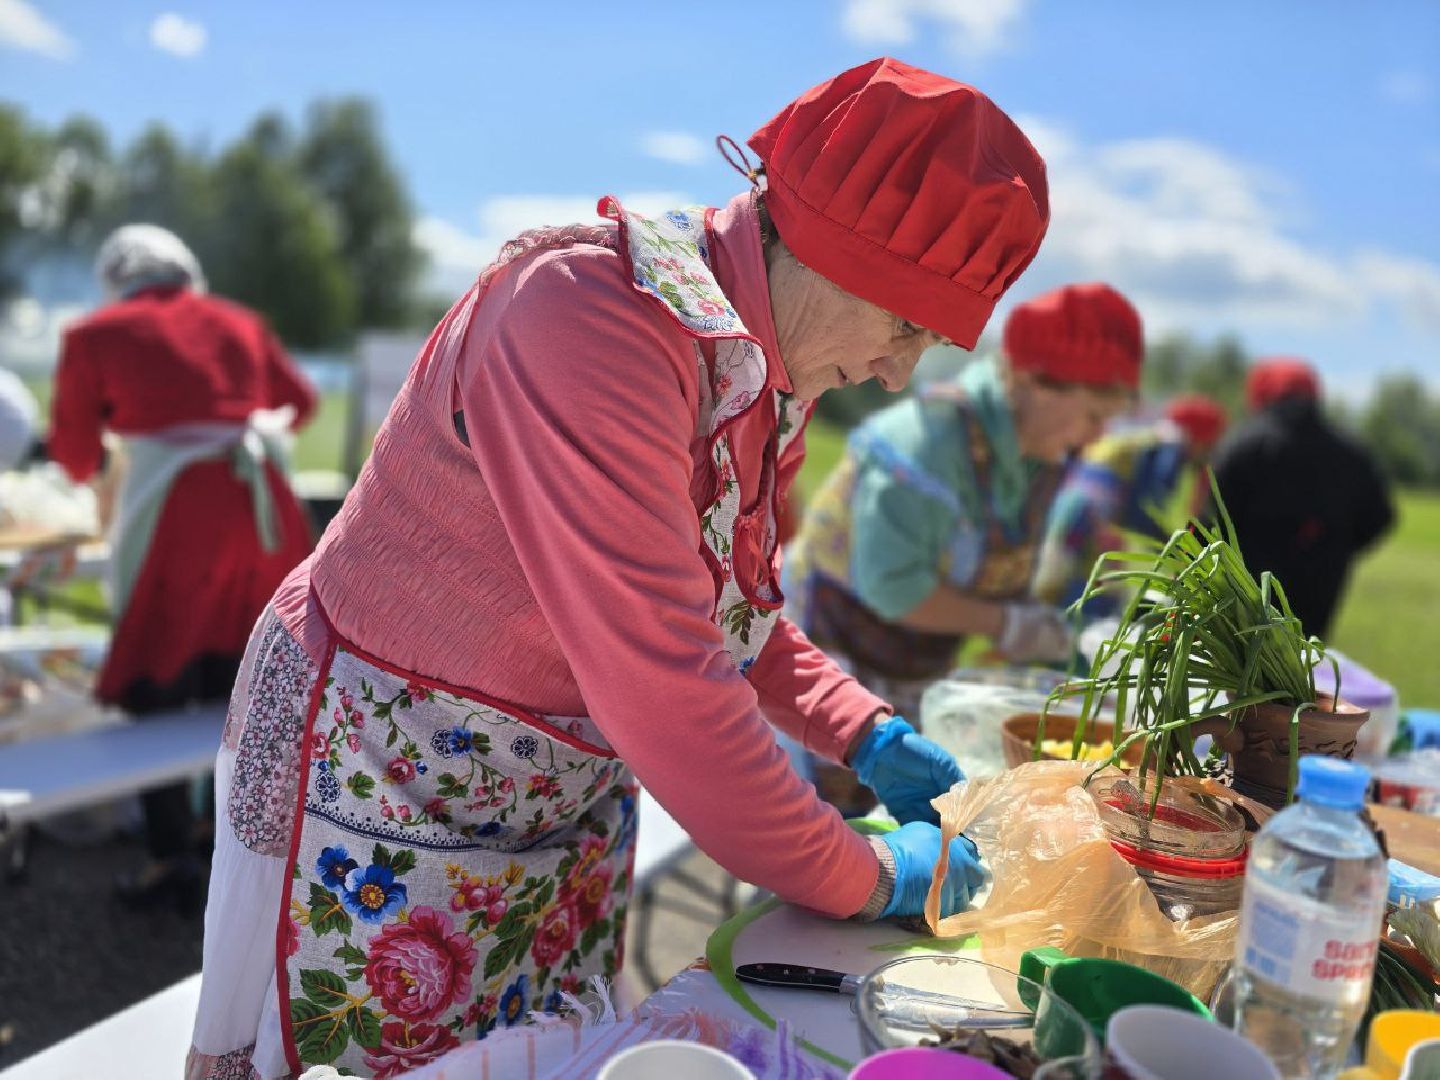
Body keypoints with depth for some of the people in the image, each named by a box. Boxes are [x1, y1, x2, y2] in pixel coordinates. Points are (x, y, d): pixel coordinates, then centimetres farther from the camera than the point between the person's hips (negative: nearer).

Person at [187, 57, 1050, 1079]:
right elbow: (661, 682, -32)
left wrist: (865, 733, 1)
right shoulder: (596, 314, -30)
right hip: (383, 785, -7)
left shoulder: (765, 370, -2)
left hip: (568, 800, 8)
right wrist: (864, 877, -20)